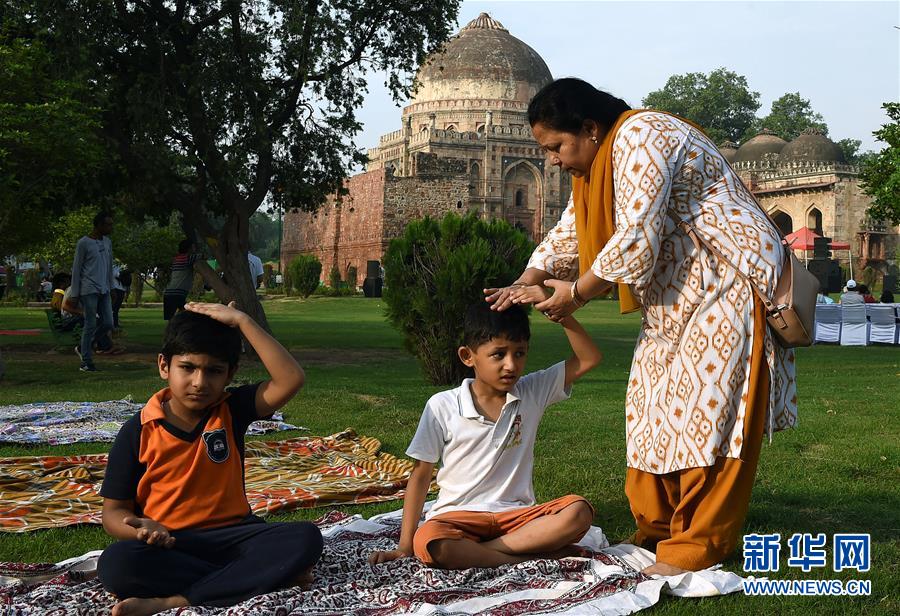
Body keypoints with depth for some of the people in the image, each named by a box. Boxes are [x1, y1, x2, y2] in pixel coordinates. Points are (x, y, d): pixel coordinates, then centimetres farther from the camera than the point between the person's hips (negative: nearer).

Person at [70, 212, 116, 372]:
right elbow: (76, 269, -4)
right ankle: (86, 362, 3)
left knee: (108, 323, 3)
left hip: (104, 291, 7)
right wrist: (75, 293, -5)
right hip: (89, 290, -7)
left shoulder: (107, 242, 13)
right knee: (90, 325, -5)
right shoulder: (84, 243, -7)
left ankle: (84, 347, 22)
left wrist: (110, 286, 17)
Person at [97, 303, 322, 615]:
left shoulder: (232, 410, 5)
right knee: (115, 564, -34)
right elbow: (114, 511, 1)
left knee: (306, 538, -25)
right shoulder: (138, 432, -1)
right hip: (169, 544, -1)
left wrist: (241, 320, -11)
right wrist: (145, 529, -22)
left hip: (231, 535, 2)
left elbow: (291, 379, -10)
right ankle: (266, 575, -26)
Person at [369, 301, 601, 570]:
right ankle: (540, 555, -25)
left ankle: (477, 550, -22)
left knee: (579, 512, -25)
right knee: (428, 545, -36)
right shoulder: (443, 406, -3)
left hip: (516, 514, 3)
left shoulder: (533, 392, 4)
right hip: (458, 517, -2)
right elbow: (420, 475, 1)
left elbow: (589, 358, -2)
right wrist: (404, 546, -4)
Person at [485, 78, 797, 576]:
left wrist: (577, 292, -14)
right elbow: (570, 232, 18)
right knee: (652, 408, 8)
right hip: (675, 297, 10)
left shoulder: (640, 138, -20)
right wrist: (523, 285, 3)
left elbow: (637, 237, -25)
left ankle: (698, 545, -4)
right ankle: (655, 530, 16)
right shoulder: (597, 164, 11)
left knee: (705, 411, -10)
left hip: (728, 284, -10)